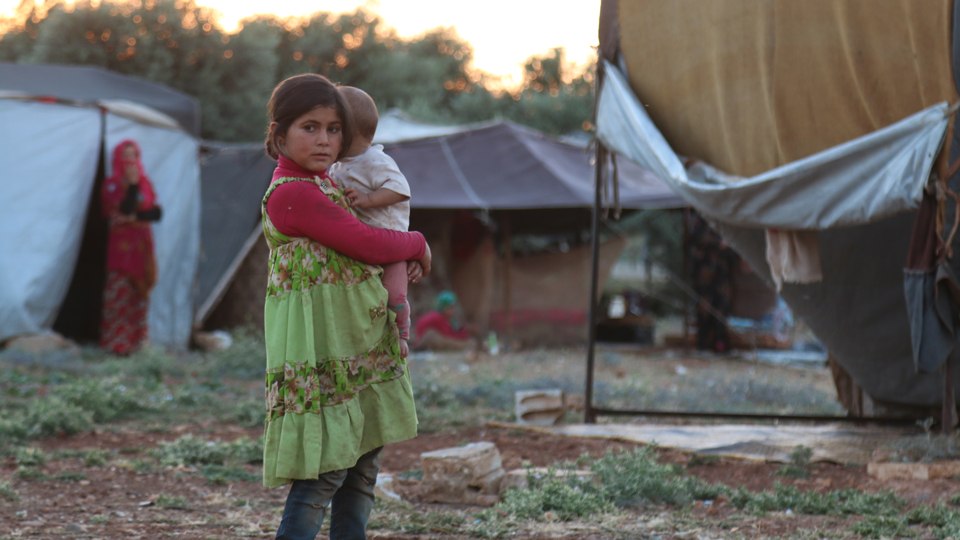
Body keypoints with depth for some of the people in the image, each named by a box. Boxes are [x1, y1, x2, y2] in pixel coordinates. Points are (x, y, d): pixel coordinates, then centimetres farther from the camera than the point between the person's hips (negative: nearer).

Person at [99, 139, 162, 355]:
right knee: (119, 292, -8)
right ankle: (116, 342, -7)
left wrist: (135, 217, -12)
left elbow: (156, 211, 1)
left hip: (141, 244, 4)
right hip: (121, 245, -4)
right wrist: (132, 186, -18)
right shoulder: (111, 185, -2)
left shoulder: (145, 183, 11)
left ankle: (133, 339, 9)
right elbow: (122, 211, -16)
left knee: (139, 293, 3)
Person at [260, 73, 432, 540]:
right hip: (323, 347, -10)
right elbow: (368, 245, -16)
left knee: (362, 469, 11)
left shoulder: (321, 184, 13)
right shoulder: (292, 192, -16)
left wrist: (409, 255, 7)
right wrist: (418, 243, 3)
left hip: (361, 346, 10)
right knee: (325, 471, -10)